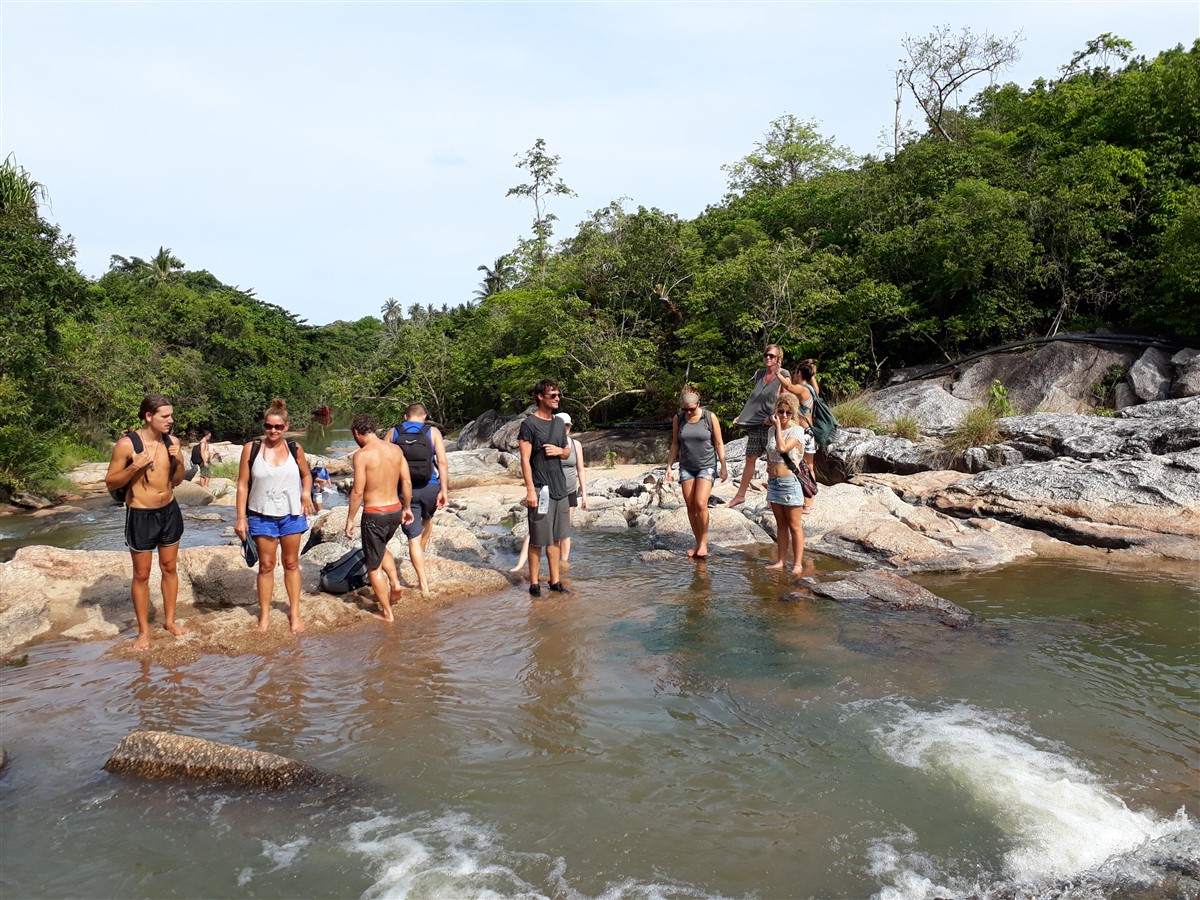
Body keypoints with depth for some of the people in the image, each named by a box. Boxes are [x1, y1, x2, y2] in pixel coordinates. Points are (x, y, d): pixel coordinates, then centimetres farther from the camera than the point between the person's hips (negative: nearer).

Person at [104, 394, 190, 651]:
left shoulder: (171, 442, -1)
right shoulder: (127, 443, -16)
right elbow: (110, 483, -10)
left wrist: (179, 461, -11)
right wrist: (134, 467, -26)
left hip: (169, 511, 5)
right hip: (141, 515, -5)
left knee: (170, 568, 15)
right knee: (141, 575, 6)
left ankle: (170, 620, 30)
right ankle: (143, 630, 19)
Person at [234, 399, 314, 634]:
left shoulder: (295, 449, 1)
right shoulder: (251, 449, -5)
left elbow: (306, 474, 16)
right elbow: (243, 485, -3)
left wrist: (306, 492, -5)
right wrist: (241, 518, -7)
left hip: (292, 515, 2)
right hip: (262, 516, -1)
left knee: (291, 564, 10)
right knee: (266, 565, 5)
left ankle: (294, 612, 21)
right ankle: (264, 615, 17)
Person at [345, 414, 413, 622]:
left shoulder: (362, 454, -14)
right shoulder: (395, 449, 3)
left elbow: (358, 491, -15)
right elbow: (407, 482, 6)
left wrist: (350, 520, -6)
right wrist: (407, 508, 18)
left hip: (374, 514, -6)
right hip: (395, 511, 6)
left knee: (374, 566, 10)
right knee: (381, 548, 34)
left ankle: (387, 613, 17)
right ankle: (395, 583, 17)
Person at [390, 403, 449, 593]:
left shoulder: (394, 433, 4)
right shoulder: (432, 432, 0)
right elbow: (442, 462, -9)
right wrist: (444, 490, -7)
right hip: (430, 488, 0)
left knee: (413, 538, 6)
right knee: (427, 519, 33)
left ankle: (423, 584, 6)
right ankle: (423, 548, 50)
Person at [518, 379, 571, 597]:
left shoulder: (559, 423, 13)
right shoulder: (529, 424, -8)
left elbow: (567, 453, 22)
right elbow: (525, 459, -12)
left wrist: (559, 450, -2)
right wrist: (530, 489, -17)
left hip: (560, 488, 6)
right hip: (540, 489, -6)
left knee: (555, 538, 12)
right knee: (537, 540, 0)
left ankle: (555, 581, 19)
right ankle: (534, 584, 9)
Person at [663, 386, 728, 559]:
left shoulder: (710, 418, -7)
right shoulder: (678, 419, 0)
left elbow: (719, 443, -2)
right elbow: (675, 444, 9)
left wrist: (724, 467, -4)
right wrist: (669, 466, 5)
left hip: (706, 467, -3)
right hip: (686, 467, 3)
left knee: (700, 503, -17)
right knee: (690, 506, 2)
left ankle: (704, 542, -3)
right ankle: (698, 543, 13)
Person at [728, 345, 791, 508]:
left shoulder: (784, 375, -4)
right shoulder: (759, 374, 13)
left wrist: (772, 417, -23)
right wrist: (742, 416, 16)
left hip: (771, 423, -5)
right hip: (754, 422, 5)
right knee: (750, 459, 10)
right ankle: (740, 495, 16)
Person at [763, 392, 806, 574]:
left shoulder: (797, 430, -9)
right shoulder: (771, 430, 10)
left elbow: (782, 448, -24)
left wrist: (778, 426, -16)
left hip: (790, 482, -6)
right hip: (773, 482, 6)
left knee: (794, 526, -1)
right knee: (780, 524, 12)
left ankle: (797, 564, 5)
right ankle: (782, 561, 18)